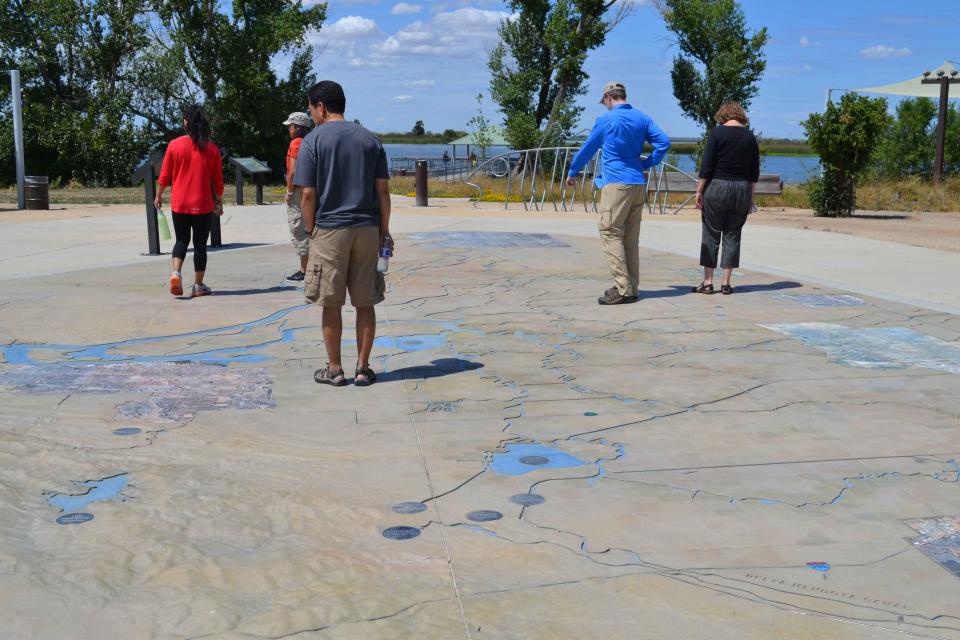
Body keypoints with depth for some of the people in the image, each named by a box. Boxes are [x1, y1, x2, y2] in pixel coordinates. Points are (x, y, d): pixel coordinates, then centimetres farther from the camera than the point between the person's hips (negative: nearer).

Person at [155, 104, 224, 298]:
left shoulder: (175, 145, -5)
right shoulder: (211, 148, -4)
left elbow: (165, 175, 1)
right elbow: (218, 180, 2)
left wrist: (158, 195, 16)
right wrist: (219, 202, 15)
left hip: (179, 204, 1)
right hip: (203, 205, -1)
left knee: (181, 240, 15)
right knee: (200, 244, 7)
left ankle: (176, 273, -9)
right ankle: (198, 285, 10)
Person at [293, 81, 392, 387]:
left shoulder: (313, 141, -4)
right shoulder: (370, 139, 7)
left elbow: (308, 194, -8)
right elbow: (383, 191, 4)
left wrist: (311, 231, 5)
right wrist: (384, 232, 10)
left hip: (329, 231, -3)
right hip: (367, 231, 3)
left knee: (332, 304, 6)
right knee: (365, 303, 8)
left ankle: (334, 369, 14)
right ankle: (363, 368, 13)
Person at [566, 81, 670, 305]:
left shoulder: (605, 120, -3)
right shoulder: (642, 118, 11)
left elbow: (587, 149, 7)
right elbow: (663, 142, 4)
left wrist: (572, 173, 20)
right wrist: (647, 164, 11)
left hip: (616, 184, -6)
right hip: (638, 184, 7)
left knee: (611, 234, -6)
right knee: (630, 238, 10)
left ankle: (623, 289, -14)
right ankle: (632, 288, 13)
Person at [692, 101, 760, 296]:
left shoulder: (717, 133, -5)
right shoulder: (750, 137, 6)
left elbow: (706, 166, -9)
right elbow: (754, 172, 8)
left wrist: (699, 191, -3)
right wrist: (751, 198, 15)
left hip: (717, 187, -3)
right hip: (742, 190, 3)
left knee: (711, 235, 4)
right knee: (732, 237, 7)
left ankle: (707, 282, 2)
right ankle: (726, 283, 7)